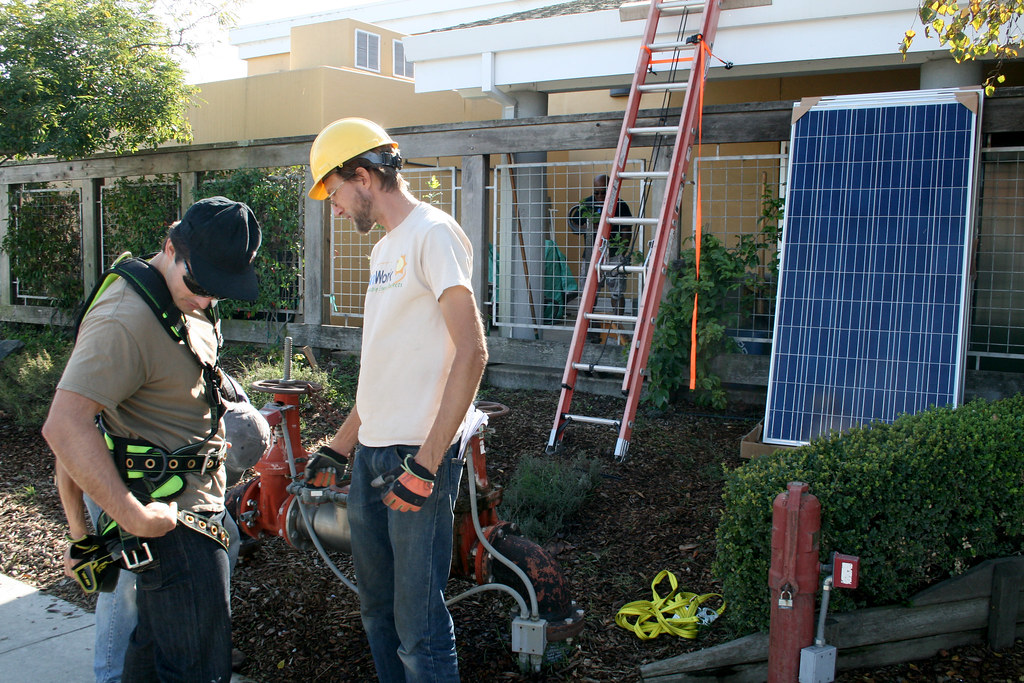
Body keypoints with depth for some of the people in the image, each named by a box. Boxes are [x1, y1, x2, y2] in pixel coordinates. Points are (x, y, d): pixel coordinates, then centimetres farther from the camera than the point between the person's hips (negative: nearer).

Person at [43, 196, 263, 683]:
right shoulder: (127, 319, -24)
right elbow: (64, 426, -32)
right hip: (170, 522, -10)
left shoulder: (186, 303, 10)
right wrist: (134, 517, -28)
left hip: (195, 506, 10)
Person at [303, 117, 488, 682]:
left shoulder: (433, 233, -10)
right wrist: (337, 449, 23)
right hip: (370, 455, 9)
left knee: (419, 629, -3)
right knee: (377, 611, 18)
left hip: (418, 455, -9)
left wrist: (426, 462, -22)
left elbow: (471, 353, -19)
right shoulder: (385, 248, 18)